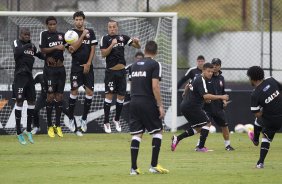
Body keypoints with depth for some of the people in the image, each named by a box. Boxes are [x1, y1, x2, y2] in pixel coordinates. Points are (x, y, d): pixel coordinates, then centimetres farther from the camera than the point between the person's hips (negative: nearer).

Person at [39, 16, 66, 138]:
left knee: (59, 97, 4)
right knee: (50, 97, -4)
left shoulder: (61, 35, 10)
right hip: (50, 69, -4)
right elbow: (42, 50, -9)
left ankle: (58, 126, 10)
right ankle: (50, 126, 2)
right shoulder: (44, 34, -1)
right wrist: (56, 47, -18)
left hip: (60, 68, 4)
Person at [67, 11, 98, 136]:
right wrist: (83, 35, -16)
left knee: (89, 91, -3)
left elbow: (92, 49, 5)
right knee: (74, 92, -6)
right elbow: (73, 48, -12)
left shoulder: (90, 32, 8)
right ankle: (71, 119, 5)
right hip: (76, 66, -2)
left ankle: (84, 118, 9)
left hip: (88, 66, 2)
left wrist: (88, 63, -4)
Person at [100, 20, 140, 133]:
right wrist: (112, 45, -23)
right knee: (109, 95, -8)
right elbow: (103, 54, -12)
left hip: (121, 71, 4)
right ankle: (106, 122, -3)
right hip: (111, 72, -4)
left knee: (121, 96, 8)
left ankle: (117, 120, 24)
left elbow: (137, 46, 8)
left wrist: (136, 42, -14)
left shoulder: (123, 38, 6)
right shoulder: (105, 39, -3)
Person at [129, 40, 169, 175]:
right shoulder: (155, 65, -6)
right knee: (158, 131, 6)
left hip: (134, 102, 6)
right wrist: (160, 105, -12)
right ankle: (154, 165, 2)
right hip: (148, 103, -6)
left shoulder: (135, 65, 14)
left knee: (136, 134, 5)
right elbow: (155, 86, -14)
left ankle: (134, 168, -1)